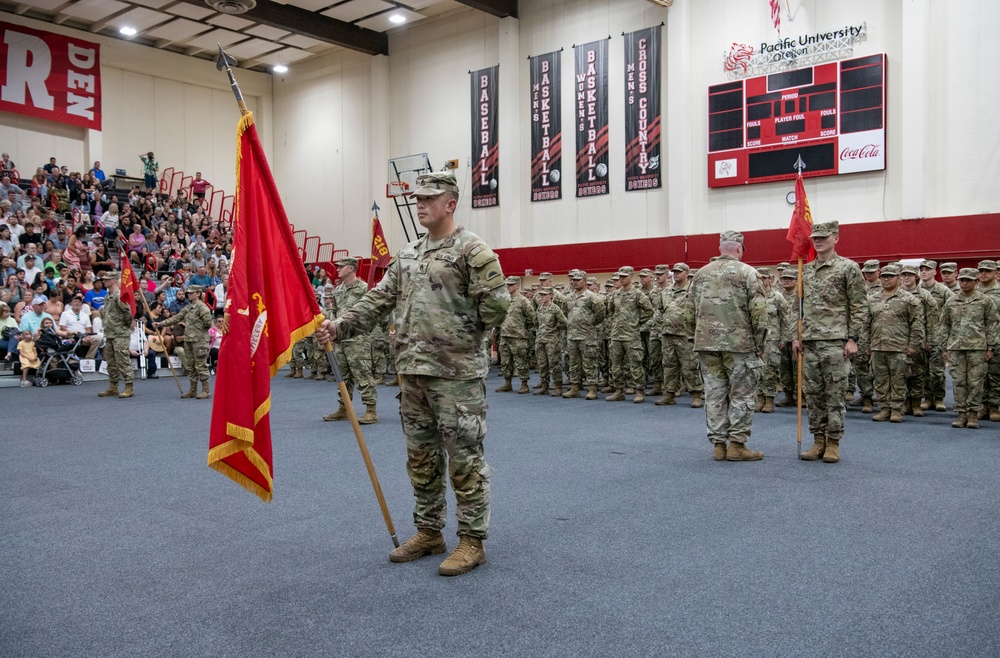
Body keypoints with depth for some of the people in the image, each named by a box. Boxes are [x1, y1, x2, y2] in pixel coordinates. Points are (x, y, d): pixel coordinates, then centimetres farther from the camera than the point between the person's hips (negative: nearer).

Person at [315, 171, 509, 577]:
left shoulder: (472, 250, -8)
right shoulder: (407, 255, 14)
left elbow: (496, 304, -13)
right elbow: (379, 300, 11)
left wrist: (463, 337, -2)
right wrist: (340, 326, 0)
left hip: (457, 373, -7)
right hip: (412, 372, 8)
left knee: (464, 459, 0)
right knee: (421, 458, 15)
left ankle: (472, 541, 12)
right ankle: (428, 532, 29)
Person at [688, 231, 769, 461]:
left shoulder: (701, 273, 10)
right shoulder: (747, 272, -4)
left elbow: (693, 307, 14)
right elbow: (758, 311, -9)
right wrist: (761, 342, -2)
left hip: (707, 342, 5)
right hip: (739, 343, -4)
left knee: (714, 394, 7)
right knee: (741, 395, 4)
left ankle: (718, 444, 11)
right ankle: (737, 444, 4)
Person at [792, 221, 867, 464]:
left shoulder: (848, 268, -2)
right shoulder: (805, 270, 13)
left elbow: (858, 306, -5)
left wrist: (852, 339, -11)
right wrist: (796, 337, 9)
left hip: (835, 341, -5)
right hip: (809, 342, 5)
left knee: (835, 394, -1)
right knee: (812, 394, 8)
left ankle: (833, 443, 8)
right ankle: (818, 441, 17)